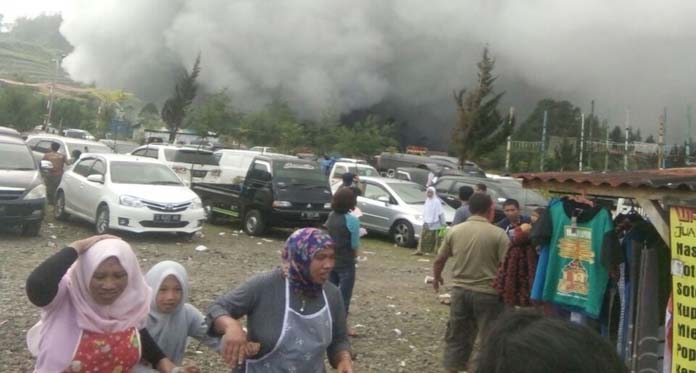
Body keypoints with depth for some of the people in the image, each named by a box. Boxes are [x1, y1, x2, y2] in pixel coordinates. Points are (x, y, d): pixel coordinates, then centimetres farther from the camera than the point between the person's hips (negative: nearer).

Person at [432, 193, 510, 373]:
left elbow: (439, 260, 8)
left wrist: (436, 278, 26)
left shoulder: (454, 231, 0)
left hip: (460, 290, 4)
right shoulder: (498, 234, -11)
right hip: (487, 293, -4)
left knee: (456, 336, 15)